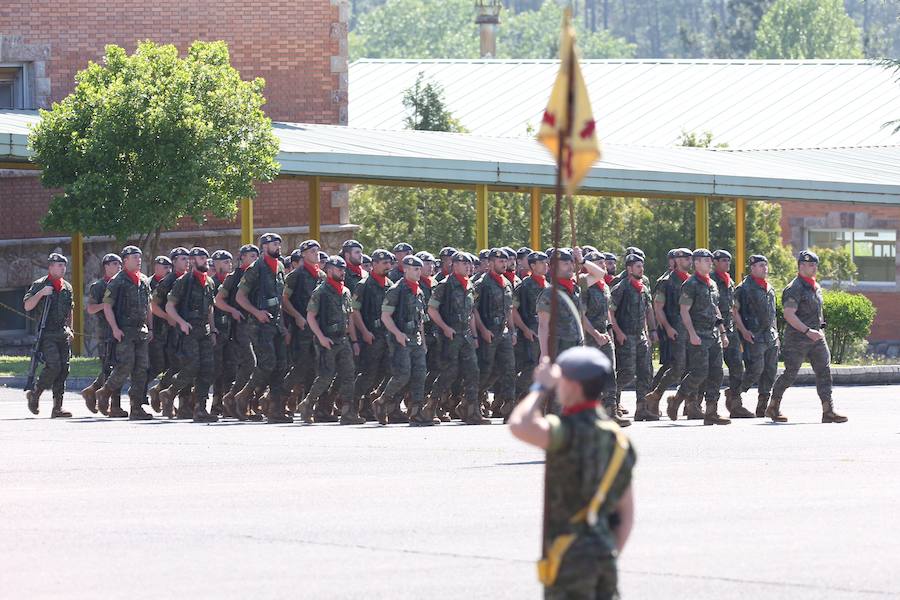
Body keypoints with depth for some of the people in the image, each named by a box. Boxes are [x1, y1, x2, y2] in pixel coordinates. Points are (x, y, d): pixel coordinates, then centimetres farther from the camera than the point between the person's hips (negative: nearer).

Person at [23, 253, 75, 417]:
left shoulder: (67, 287, 16)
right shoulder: (39, 285, -1)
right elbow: (27, 306, -7)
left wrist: (70, 329, 22)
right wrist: (41, 293, -18)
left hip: (63, 334, 6)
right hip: (47, 334, -6)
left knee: (64, 368, -1)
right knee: (53, 365, -19)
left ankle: (57, 407, 2)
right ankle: (34, 394, 1)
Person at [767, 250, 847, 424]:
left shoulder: (816, 287, 15)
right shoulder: (794, 288, -13)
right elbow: (789, 315, -21)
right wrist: (807, 331, -25)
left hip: (816, 336, 7)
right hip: (797, 338, -7)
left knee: (824, 370, -5)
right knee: (790, 373, 1)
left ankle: (828, 411, -11)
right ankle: (773, 407, 19)